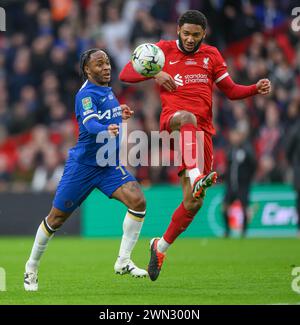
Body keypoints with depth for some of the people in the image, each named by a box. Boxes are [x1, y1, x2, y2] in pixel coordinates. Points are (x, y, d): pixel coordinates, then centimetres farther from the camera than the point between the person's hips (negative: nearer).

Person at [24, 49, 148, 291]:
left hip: (110, 164, 6)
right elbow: (90, 123, -36)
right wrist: (106, 130, -56)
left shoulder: (107, 90, 10)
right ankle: (32, 268, 24)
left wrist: (119, 115, 13)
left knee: (138, 201, -18)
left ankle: (123, 262, -11)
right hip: (83, 165, -6)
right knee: (57, 218, 3)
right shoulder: (86, 94, -16)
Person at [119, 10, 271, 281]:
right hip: (172, 119, -3)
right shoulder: (164, 50, 10)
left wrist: (257, 89, 2)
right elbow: (125, 74, 7)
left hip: (203, 130, 3)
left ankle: (162, 246, 19)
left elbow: (231, 91, 21)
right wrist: (154, 73, -11)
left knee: (193, 202, -2)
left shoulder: (211, 55, 17)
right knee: (188, 117, -43)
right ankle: (196, 177, -64)